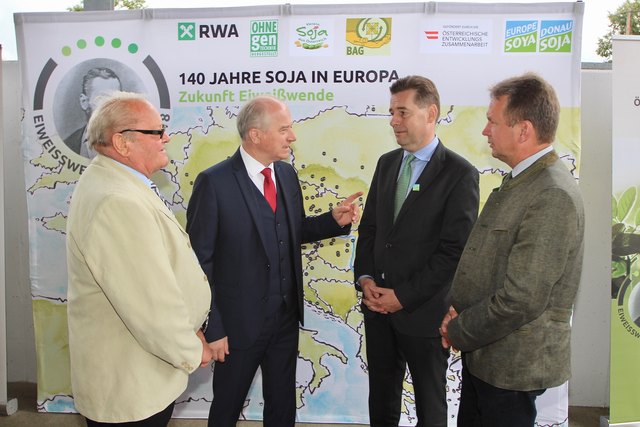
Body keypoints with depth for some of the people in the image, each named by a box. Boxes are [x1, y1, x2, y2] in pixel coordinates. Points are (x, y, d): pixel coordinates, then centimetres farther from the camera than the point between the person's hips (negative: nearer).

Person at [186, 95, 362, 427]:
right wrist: (211, 327, -13)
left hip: (287, 317, 5)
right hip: (239, 322, -5)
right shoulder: (214, 182, -17)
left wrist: (335, 220, -4)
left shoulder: (287, 174, 1)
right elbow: (199, 262, -14)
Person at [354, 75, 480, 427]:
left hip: (423, 311, -5)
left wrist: (403, 296, -16)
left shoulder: (460, 173, -12)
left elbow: (454, 249, -16)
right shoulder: (386, 163, 7)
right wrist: (365, 278, -4)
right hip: (378, 306, 6)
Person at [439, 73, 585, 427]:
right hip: (482, 353, 9)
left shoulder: (553, 197, -24)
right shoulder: (521, 180, 7)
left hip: (513, 363, -9)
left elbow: (521, 300, -27)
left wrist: (458, 332, -13)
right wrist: (459, 312, 0)